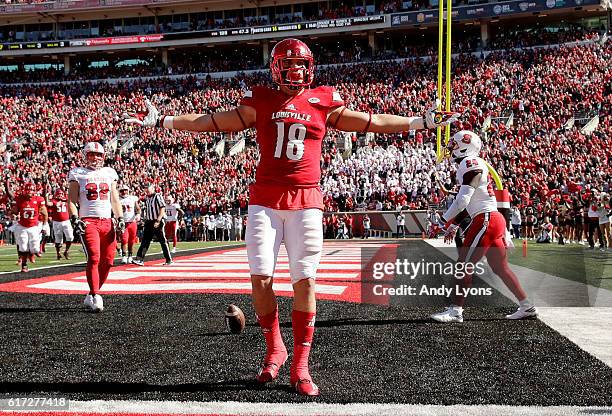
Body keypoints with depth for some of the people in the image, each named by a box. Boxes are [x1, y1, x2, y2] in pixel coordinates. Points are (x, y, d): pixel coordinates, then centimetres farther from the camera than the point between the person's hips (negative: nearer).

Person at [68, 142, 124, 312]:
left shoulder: (109, 173, 17)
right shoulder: (78, 174, 7)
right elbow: (72, 201, 3)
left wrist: (120, 219, 7)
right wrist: (75, 219, -11)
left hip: (107, 221, 4)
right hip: (88, 221, -4)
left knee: (107, 261, -1)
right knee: (94, 258, -18)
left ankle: (91, 296, 12)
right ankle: (95, 296, -16)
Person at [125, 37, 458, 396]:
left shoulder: (324, 104, 9)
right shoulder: (260, 103, 9)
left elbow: (374, 122, 15)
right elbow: (210, 121, 12)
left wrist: (421, 122, 13)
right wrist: (162, 121, 11)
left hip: (305, 200, 0)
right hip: (265, 199, 0)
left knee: (305, 282, -3)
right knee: (261, 279, -4)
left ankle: (300, 366, 6)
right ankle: (274, 349, 18)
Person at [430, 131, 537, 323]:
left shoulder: (471, 163, -10)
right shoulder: (476, 165, 20)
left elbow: (462, 200, -18)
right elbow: (470, 203, 25)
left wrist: (445, 221, -8)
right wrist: (454, 225, 27)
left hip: (486, 220, -10)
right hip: (495, 220, 10)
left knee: (464, 265, -8)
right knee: (501, 268, 14)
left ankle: (456, 310, -7)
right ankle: (527, 306, 19)